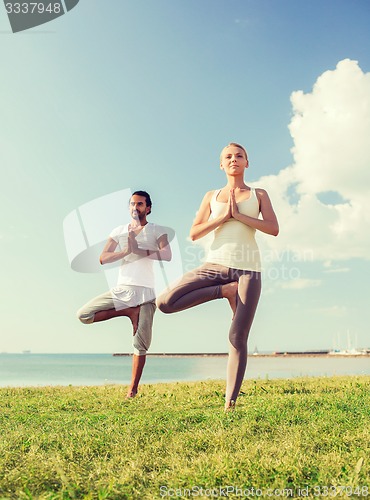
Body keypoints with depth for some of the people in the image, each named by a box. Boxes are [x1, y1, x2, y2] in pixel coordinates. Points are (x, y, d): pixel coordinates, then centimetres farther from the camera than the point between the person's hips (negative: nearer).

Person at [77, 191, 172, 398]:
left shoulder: (158, 231, 3)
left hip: (145, 292, -3)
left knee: (141, 343, -3)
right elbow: (103, 258, 0)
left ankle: (133, 389, 9)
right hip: (121, 289, 3)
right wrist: (127, 251, -14)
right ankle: (130, 311, -4)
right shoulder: (119, 231, 11)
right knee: (84, 314, -10)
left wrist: (139, 250, -18)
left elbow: (167, 256, -15)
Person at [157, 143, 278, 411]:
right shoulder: (212, 196, 14)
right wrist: (223, 216, -6)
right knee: (166, 303, -18)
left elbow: (273, 228, -3)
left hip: (248, 269, -1)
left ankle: (230, 403, 6)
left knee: (238, 338, -5)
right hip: (215, 265, 2)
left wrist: (238, 215, -8)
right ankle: (225, 290, -5)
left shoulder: (259, 195, 13)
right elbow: (194, 233, 4)